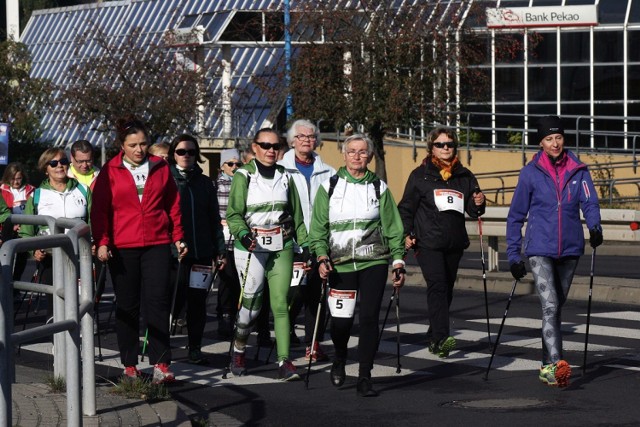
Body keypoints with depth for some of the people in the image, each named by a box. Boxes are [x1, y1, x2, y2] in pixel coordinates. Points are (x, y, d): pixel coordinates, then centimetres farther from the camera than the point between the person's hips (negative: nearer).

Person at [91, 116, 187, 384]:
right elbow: (99, 210, 1)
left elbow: (173, 205, 13)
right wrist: (101, 242, -9)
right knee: (127, 306, 6)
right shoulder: (110, 172, 2)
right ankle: (129, 364, 13)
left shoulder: (160, 168, 8)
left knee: (158, 301, -7)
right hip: (122, 247, -1)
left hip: (157, 244, 1)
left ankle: (160, 363, -6)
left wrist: (178, 238, 10)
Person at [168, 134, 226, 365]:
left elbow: (215, 220, 15)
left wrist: (220, 250, 9)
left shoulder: (204, 183, 13)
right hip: (173, 251, -3)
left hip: (202, 251, 3)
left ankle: (195, 348, 12)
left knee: (198, 301, 4)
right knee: (173, 300, -8)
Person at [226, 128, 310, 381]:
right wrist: (243, 234, -23)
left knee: (280, 303, -5)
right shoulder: (243, 176, 0)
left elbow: (296, 215, 17)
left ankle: (284, 362, -10)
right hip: (251, 246, -3)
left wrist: (304, 244, 8)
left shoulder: (285, 177, 13)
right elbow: (233, 214, -5)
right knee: (252, 301, -6)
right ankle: (238, 351, 19)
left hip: (282, 248, 3)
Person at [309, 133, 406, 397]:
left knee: (369, 317, -7)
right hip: (340, 263, 0)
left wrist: (398, 261, 2)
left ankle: (364, 377, 0)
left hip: (373, 261, 0)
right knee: (341, 320, -2)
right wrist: (322, 256, -8)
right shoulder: (329, 187, 7)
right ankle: (340, 360, 29)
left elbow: (393, 228, 9)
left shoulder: (379, 187, 8)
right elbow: (318, 227, 5)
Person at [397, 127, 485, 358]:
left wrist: (478, 204, -7)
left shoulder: (464, 176, 11)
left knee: (447, 289, 8)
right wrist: (406, 234, -8)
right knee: (437, 286, -18)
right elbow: (406, 207, 3)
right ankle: (441, 338, -28)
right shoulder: (420, 175, 2)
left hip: (455, 243, 4)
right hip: (428, 242, -4)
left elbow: (472, 210, 16)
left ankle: (434, 337, 21)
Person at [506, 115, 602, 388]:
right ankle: (556, 364, -29)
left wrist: (595, 228, -27)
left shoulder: (578, 171, 4)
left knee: (558, 307, 14)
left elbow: (589, 202, -5)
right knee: (550, 306, -19)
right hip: (540, 249, -3)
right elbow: (516, 215, 4)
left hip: (570, 248, 3)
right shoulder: (530, 173, -2)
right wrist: (513, 255, 1)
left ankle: (547, 366, 25)